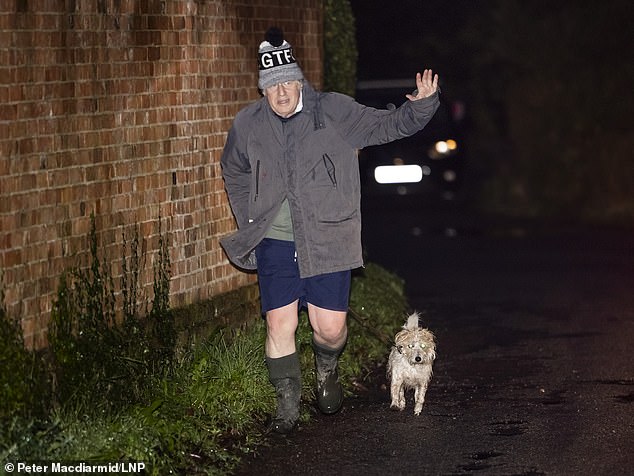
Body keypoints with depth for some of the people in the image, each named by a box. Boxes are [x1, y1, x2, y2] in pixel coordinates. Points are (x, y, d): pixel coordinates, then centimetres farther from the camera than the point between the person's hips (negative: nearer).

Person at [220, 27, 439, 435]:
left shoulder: (335, 112, -3)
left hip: (327, 243, -1)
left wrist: (422, 105, -15)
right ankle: (288, 405, 14)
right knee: (280, 326, -2)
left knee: (330, 328, -1)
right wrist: (249, 222, 16)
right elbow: (234, 173, 21)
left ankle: (327, 370, 34)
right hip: (274, 244, 1)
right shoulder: (248, 125, 3)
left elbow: (389, 125, 3)